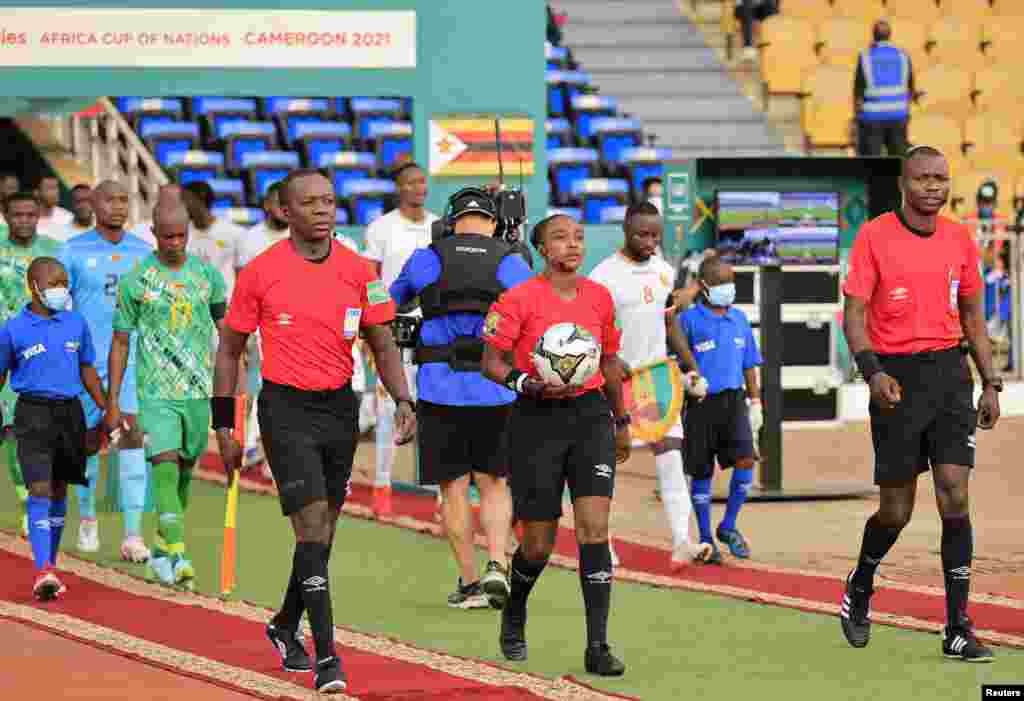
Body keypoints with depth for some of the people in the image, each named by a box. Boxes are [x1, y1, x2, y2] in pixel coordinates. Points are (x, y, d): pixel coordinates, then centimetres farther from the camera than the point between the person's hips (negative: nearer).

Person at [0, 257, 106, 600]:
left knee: (59, 490, 12)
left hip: (69, 411, 4)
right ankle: (42, 571, -19)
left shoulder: (76, 324, 5)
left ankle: (51, 565, 24)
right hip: (33, 413, -4)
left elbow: (87, 370, 14)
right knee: (39, 489, -13)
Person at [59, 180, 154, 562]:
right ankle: (87, 516, 32)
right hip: (88, 361, -1)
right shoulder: (73, 251, -1)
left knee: (132, 440, -10)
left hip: (134, 360, 1)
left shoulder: (142, 251, 7)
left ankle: (133, 534, -13)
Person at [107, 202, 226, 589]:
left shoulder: (208, 274, 5)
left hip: (199, 390, 3)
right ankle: (177, 556, -19)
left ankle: (162, 551, 27)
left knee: (185, 471, 11)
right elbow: (120, 343, 3)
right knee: (165, 469, -15)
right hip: (156, 393, -3)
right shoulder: (135, 280, -2)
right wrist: (112, 403, 1)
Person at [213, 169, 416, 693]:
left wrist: (402, 400, -9)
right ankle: (326, 657, -14)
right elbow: (229, 350, 2)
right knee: (312, 524, -14)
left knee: (323, 530, 13)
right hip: (286, 408, -4)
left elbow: (382, 343, 6)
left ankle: (286, 626, 37)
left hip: (339, 406, 4)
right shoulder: (260, 273, -6)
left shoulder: (358, 271, 2)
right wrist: (224, 425, 0)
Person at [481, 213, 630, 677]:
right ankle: (513, 617, 35)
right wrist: (529, 385, -23)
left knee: (595, 527, -11)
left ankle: (597, 647, -9)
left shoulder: (600, 297, 6)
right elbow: (491, 363, -5)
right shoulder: (520, 299, -7)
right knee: (539, 543, 3)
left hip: (590, 416, 3)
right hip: (537, 419, -3)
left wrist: (621, 421, 24)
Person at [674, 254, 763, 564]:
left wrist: (755, 402, 13)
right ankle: (705, 539, 15)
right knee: (702, 472, 4)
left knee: (745, 461, -11)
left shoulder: (740, 319, 9)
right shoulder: (689, 320, -5)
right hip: (701, 402, -3)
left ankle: (728, 526, 7)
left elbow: (749, 365, 15)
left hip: (734, 399, 3)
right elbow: (680, 357, -3)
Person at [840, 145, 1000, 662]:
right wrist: (872, 370, -22)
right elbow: (854, 313, -8)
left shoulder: (960, 240, 7)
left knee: (955, 497, -8)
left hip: (949, 370, 3)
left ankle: (957, 628, -3)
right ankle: (860, 588, 34)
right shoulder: (874, 236, -6)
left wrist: (990, 384, 12)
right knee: (896, 511, 3)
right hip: (897, 376, -3)